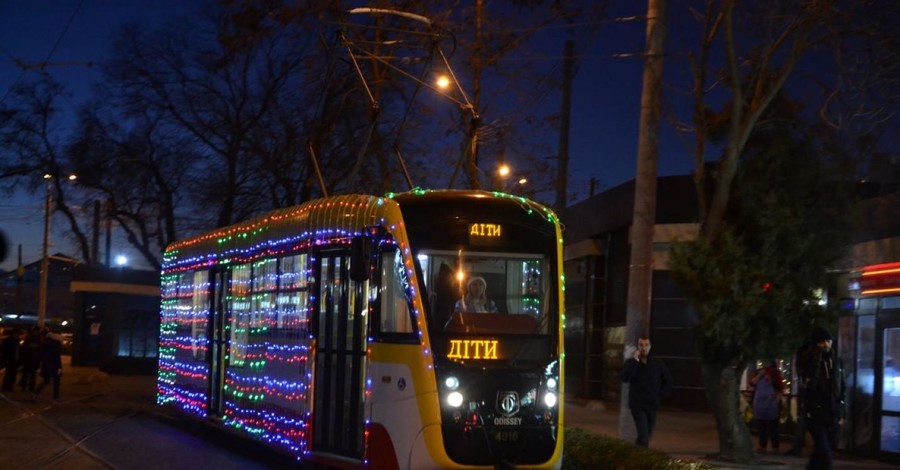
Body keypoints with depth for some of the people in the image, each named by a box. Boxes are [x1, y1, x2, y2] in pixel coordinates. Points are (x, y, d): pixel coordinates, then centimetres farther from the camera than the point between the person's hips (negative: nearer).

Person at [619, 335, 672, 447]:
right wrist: (635, 361, -21)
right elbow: (623, 377, -21)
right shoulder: (631, 362, -2)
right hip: (637, 405, -4)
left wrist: (660, 395, 4)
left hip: (652, 405, 4)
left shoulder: (657, 364, 4)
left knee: (647, 436, 7)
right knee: (643, 435, -18)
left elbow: (668, 381, 15)